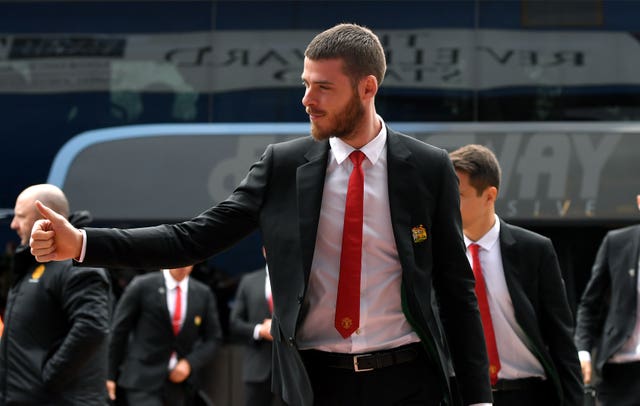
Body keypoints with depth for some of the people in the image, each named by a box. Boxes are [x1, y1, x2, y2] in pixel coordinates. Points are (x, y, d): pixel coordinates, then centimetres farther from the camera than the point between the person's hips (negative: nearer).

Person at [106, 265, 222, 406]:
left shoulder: (204, 294, 6)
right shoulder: (142, 286, -4)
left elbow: (213, 339, 10)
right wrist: (110, 375, 0)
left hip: (179, 382, 4)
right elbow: (119, 331, 0)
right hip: (143, 381, -4)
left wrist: (190, 363, -8)